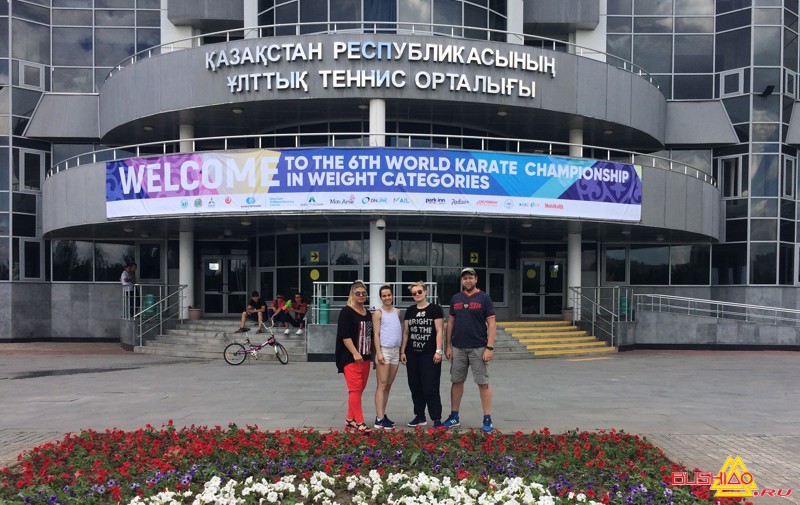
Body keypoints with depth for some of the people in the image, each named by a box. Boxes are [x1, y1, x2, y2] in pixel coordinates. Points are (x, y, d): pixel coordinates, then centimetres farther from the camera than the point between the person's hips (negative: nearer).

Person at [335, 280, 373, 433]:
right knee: (355, 389, -9)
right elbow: (344, 335, -14)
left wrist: (371, 354, 17)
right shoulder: (346, 312, -7)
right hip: (351, 357, -8)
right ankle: (359, 423, -6)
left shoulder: (368, 313, 15)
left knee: (359, 389, 10)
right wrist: (355, 353, -20)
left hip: (365, 357, 8)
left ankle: (350, 420, 19)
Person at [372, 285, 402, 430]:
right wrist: (379, 353, -16)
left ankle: (382, 415, 18)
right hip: (384, 350, -6)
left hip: (396, 351, 6)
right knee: (382, 385, -7)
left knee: (388, 386, 11)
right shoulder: (378, 313, -3)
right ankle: (379, 420, -8)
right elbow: (376, 334, -8)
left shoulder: (397, 312, 14)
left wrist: (402, 351, 11)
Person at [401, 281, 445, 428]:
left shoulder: (435, 309, -2)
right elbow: (405, 332, 14)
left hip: (429, 354, -5)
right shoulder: (410, 311, 12)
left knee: (430, 388, -7)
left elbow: (439, 331, -6)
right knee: (415, 387, 9)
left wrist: (438, 351, -12)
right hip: (412, 354, 5)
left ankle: (437, 419, -1)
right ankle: (420, 416, 21)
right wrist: (402, 351, 9)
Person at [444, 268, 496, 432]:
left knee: (483, 383, -1)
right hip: (458, 348, 4)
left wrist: (489, 347, -13)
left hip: (478, 348, -4)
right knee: (456, 381, 9)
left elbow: (491, 324, -5)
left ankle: (487, 420, 6)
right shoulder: (455, 298, 9)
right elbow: (450, 322, 12)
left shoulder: (484, 298, -2)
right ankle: (454, 417, 20)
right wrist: (448, 346, 7)